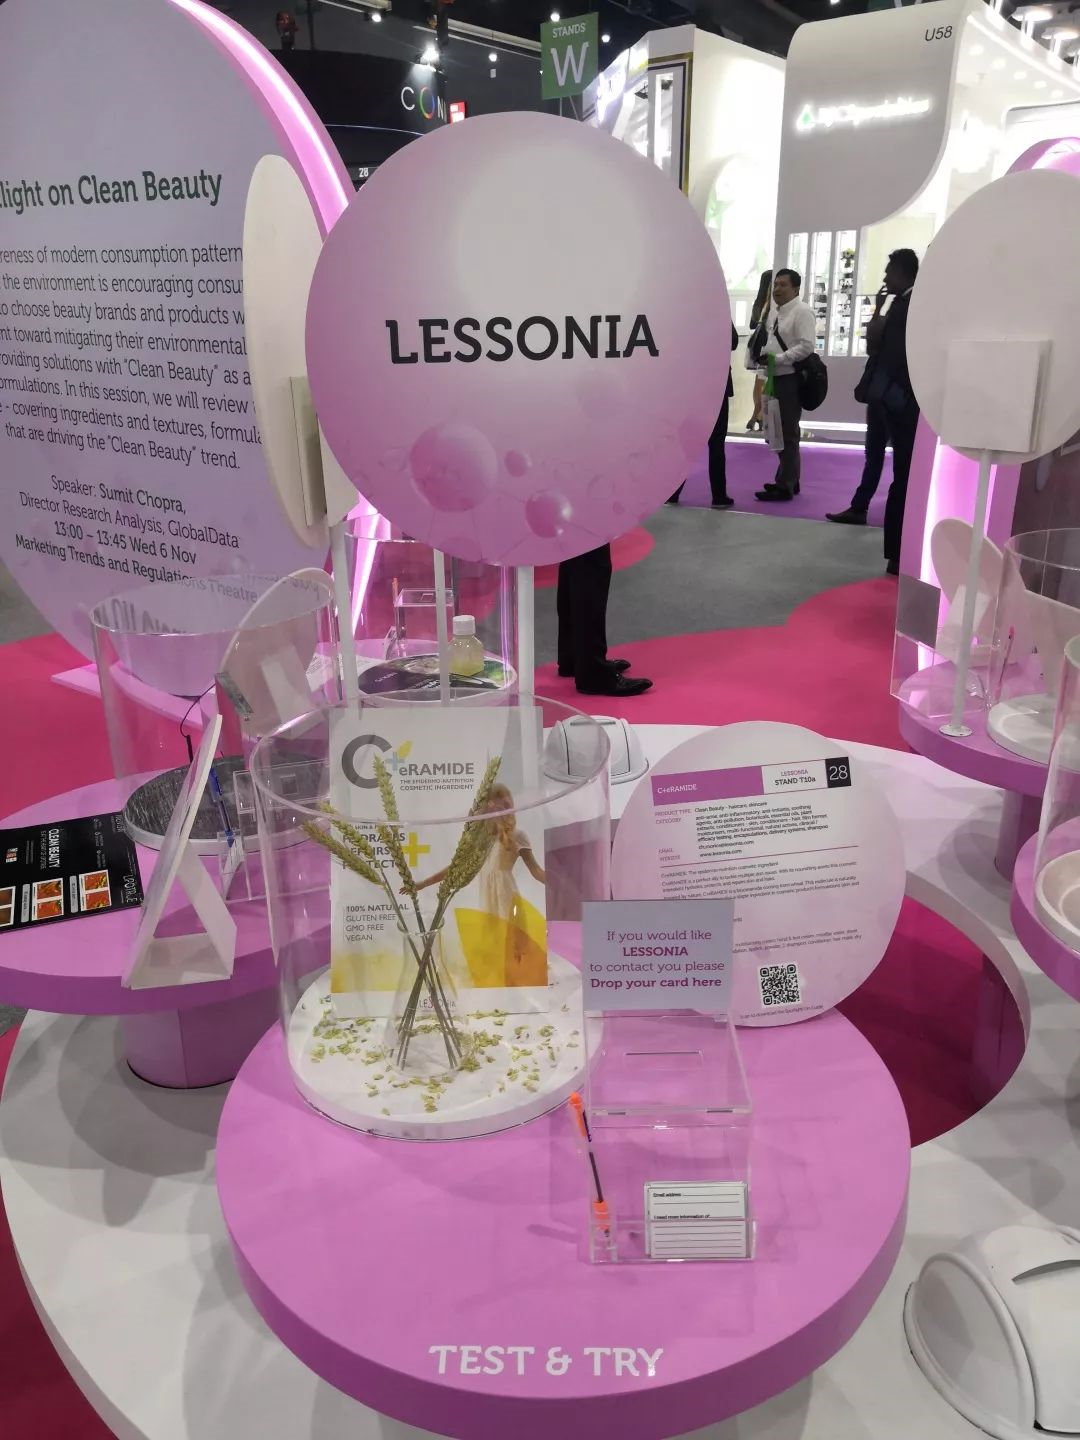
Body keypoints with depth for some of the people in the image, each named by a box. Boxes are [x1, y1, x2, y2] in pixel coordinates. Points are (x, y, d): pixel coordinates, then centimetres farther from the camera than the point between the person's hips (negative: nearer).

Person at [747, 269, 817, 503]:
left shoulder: (802, 312, -11)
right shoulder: (774, 311, 15)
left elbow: (807, 346, -20)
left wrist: (777, 359, -22)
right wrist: (761, 357, 4)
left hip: (791, 379, -9)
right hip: (775, 378, 9)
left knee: (788, 433, -6)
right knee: (780, 432, 16)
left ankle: (785, 486, -1)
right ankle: (789, 479, 27)